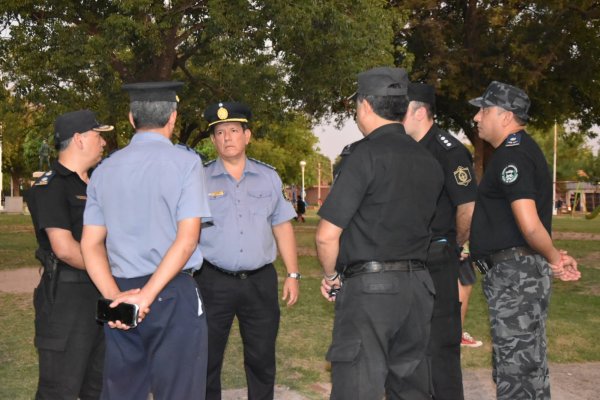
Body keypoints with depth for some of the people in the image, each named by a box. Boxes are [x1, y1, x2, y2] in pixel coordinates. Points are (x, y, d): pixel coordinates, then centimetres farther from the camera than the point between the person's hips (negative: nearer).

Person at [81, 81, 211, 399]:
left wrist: (115, 297, -5)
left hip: (122, 293, 5)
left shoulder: (105, 169, 9)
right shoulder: (185, 162, -4)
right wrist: (147, 296, -13)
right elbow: (187, 239, -13)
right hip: (173, 294, -5)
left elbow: (91, 245, 5)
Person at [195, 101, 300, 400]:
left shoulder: (269, 177, 8)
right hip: (214, 282, -2)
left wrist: (293, 275, 6)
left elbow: (282, 227, 10)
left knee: (262, 360, 11)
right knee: (207, 361, 8)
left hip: (260, 282, 2)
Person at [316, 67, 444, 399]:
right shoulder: (429, 162, 10)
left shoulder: (364, 154, -11)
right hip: (417, 285, 7)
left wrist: (331, 276, 3)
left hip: (368, 288, -7)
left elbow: (327, 235, -13)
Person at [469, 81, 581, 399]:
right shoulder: (522, 150, 17)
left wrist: (553, 257, -10)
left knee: (514, 366, -3)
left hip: (513, 272, -10)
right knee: (529, 363, 18)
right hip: (520, 269, 10)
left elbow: (530, 225, -25)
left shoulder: (511, 156, -16)